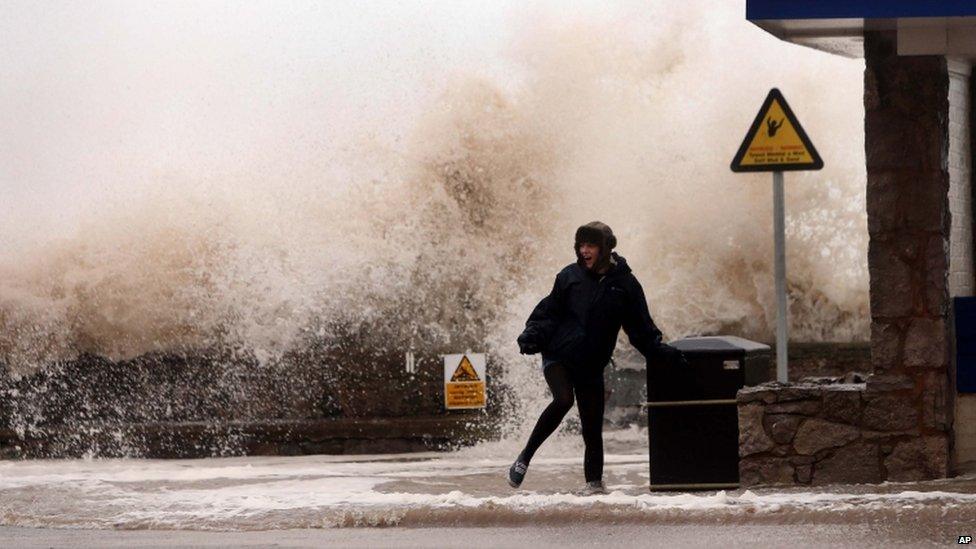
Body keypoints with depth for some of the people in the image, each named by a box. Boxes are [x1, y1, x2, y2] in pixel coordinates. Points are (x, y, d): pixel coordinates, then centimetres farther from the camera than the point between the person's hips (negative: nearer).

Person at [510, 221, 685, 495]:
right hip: (558, 355, -2)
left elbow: (640, 328, 9)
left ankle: (594, 482, 12)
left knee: (592, 429, 1)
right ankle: (524, 458, -18)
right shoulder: (570, 276, 2)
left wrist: (660, 351, -3)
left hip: (591, 366, 2)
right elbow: (549, 312, 7)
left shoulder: (625, 285, 3)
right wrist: (532, 336, -9)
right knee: (563, 400, -27)